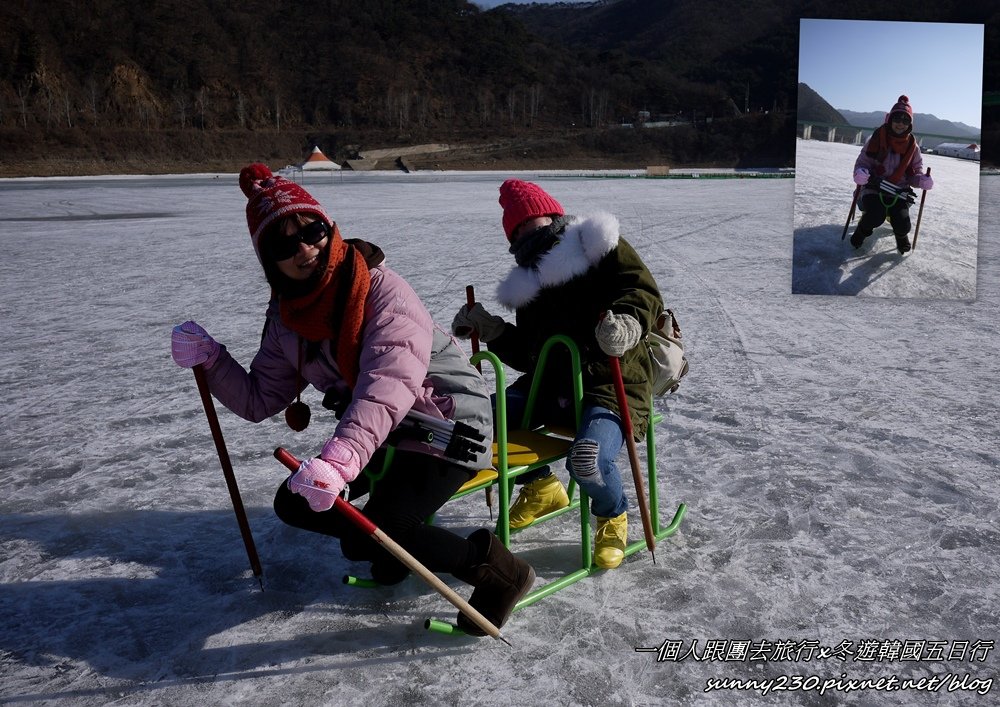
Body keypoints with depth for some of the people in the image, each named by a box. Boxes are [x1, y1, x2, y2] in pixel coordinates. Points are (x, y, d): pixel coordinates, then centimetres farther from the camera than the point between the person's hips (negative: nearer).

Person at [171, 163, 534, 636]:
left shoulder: (381, 290, -22)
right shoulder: (286, 316, 1)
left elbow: (388, 385, -38)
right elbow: (260, 400, 5)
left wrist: (337, 460, -52)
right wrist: (209, 359, -11)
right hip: (379, 435, 8)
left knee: (379, 533, -23)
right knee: (294, 503, 5)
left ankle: (491, 565, -5)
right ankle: (394, 541, 20)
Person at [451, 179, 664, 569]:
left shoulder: (596, 245, 0)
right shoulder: (527, 287, 17)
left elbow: (644, 292, -11)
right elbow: (527, 355, 16)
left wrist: (628, 322, -32)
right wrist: (492, 332, 2)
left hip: (612, 383, -7)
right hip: (552, 385, 7)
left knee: (589, 459, -32)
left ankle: (613, 516, 7)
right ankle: (541, 487, 21)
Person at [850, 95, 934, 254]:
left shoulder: (912, 147, 2)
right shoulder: (876, 139, -5)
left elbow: (915, 173, 10)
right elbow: (862, 162, -1)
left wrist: (923, 180, -15)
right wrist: (861, 173, -26)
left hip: (898, 192, 2)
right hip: (873, 188, -2)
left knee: (902, 226, -20)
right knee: (876, 217, -32)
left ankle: (901, 235, 21)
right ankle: (862, 231, 5)